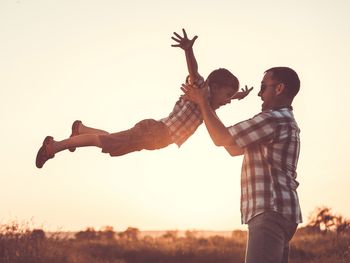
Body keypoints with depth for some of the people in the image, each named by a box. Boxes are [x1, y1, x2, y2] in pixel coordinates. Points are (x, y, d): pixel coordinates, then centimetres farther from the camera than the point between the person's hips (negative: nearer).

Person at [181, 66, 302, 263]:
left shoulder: (273, 119, -10)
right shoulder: (285, 122, 24)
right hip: (278, 211, 11)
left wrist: (203, 103, 6)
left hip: (271, 212, -11)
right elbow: (234, 148, 28)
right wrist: (208, 109, 26)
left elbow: (222, 139, -7)